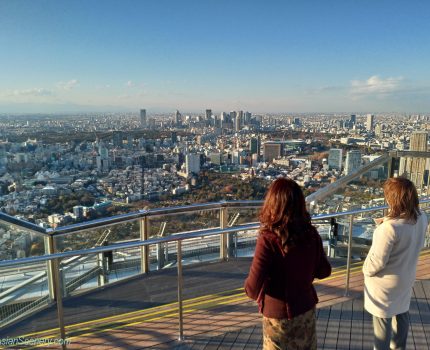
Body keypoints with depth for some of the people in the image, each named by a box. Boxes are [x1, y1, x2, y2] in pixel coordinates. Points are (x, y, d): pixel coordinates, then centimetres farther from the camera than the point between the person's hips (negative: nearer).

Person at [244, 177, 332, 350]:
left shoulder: (268, 239, -27)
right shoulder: (311, 234, -12)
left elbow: (253, 288, -25)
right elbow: (324, 271, 2)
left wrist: (249, 287, -4)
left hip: (278, 316, -4)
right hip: (306, 310, 4)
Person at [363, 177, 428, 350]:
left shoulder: (390, 227, -35)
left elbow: (377, 260, -27)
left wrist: (366, 270, -7)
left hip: (386, 282, -8)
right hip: (406, 276, 8)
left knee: (382, 319, 13)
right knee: (402, 313, 27)